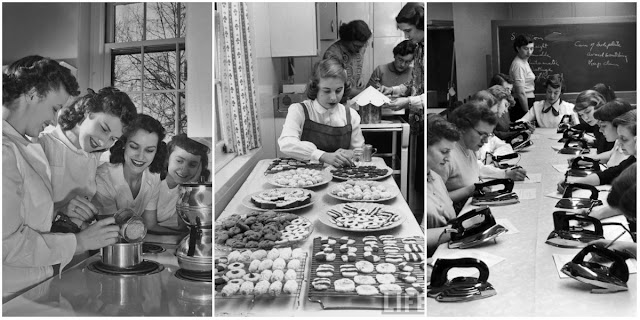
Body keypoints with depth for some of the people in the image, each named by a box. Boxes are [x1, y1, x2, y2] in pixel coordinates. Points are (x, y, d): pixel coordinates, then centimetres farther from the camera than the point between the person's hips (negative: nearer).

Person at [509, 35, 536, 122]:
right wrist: (527, 112, -18)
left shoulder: (525, 62, 14)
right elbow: (521, 93, -20)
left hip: (527, 102, 9)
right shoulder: (518, 65, -16)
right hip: (522, 105, -9)